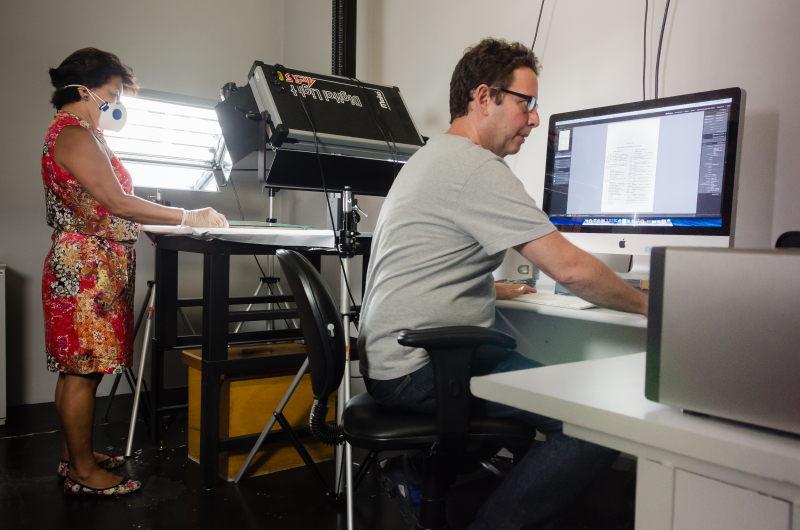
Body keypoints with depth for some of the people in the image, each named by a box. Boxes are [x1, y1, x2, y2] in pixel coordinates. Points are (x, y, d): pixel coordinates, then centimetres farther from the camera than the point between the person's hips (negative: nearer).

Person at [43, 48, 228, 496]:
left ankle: (76, 455, 25)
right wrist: (187, 217, -18)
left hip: (96, 270, 10)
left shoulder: (81, 133, 20)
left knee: (79, 368, 14)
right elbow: (118, 202, -21)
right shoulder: (73, 134, -13)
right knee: (83, 370, -3)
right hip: (86, 269, -10)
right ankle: (83, 473, 7)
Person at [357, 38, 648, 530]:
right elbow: (570, 268, -17)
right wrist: (645, 304, -1)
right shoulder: (476, 167, -13)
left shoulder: (431, 157, 20)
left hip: (390, 358, 11)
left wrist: (492, 289, 28)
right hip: (421, 367, -11)